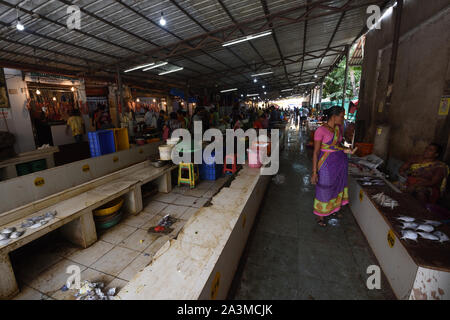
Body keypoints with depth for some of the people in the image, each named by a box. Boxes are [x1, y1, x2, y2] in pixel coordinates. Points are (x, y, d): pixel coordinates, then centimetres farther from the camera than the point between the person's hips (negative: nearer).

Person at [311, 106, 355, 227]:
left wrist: (344, 150, -1)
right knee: (324, 189, 6)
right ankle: (320, 215, 27)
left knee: (337, 186, 21)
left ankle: (333, 209, 44)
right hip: (327, 164, -7)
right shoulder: (321, 130, -17)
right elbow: (316, 152, -16)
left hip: (341, 162, 7)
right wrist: (314, 172, -18)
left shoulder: (339, 128, 4)